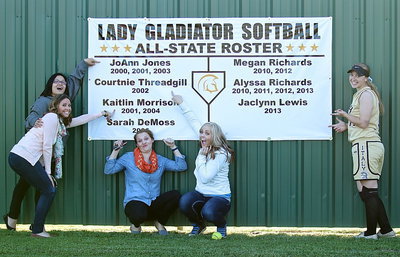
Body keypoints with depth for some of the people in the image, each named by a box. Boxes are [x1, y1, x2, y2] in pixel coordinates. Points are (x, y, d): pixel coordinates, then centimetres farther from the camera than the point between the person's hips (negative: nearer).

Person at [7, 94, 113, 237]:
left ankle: (37, 227, 17)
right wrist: (48, 172, -9)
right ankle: (37, 230, 1)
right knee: (49, 190, -3)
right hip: (24, 159, -9)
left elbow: (81, 120, 34)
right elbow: (47, 146, -12)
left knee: (49, 188, 12)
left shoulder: (62, 122, 19)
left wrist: (101, 114, 42)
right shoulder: (52, 117, -9)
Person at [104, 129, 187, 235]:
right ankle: (136, 225, 4)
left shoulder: (160, 160, 14)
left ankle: (160, 222, 3)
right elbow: (108, 170, 0)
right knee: (139, 215, -39)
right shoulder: (128, 157, 6)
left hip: (154, 203, 3)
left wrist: (173, 147, 6)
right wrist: (116, 150, -2)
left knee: (175, 195, -23)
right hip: (135, 201, -3)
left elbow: (182, 166, 7)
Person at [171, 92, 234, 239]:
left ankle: (221, 226, 2)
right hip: (201, 194, 6)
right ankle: (198, 224, 7)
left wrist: (202, 157, -17)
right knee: (184, 202, -26)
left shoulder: (221, 154, -17)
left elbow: (205, 177, -25)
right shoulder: (206, 146, 4)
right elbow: (194, 122, 14)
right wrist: (181, 104, 20)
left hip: (219, 196, -6)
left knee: (208, 212, -37)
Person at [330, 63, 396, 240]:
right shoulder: (361, 94, 24)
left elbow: (363, 122, -15)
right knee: (368, 192, 12)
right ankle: (386, 230, 16)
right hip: (370, 145, 11)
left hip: (365, 145, -11)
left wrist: (344, 115, -2)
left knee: (368, 191, -7)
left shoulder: (366, 94, -7)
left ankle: (370, 233, -3)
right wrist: (347, 126, 16)